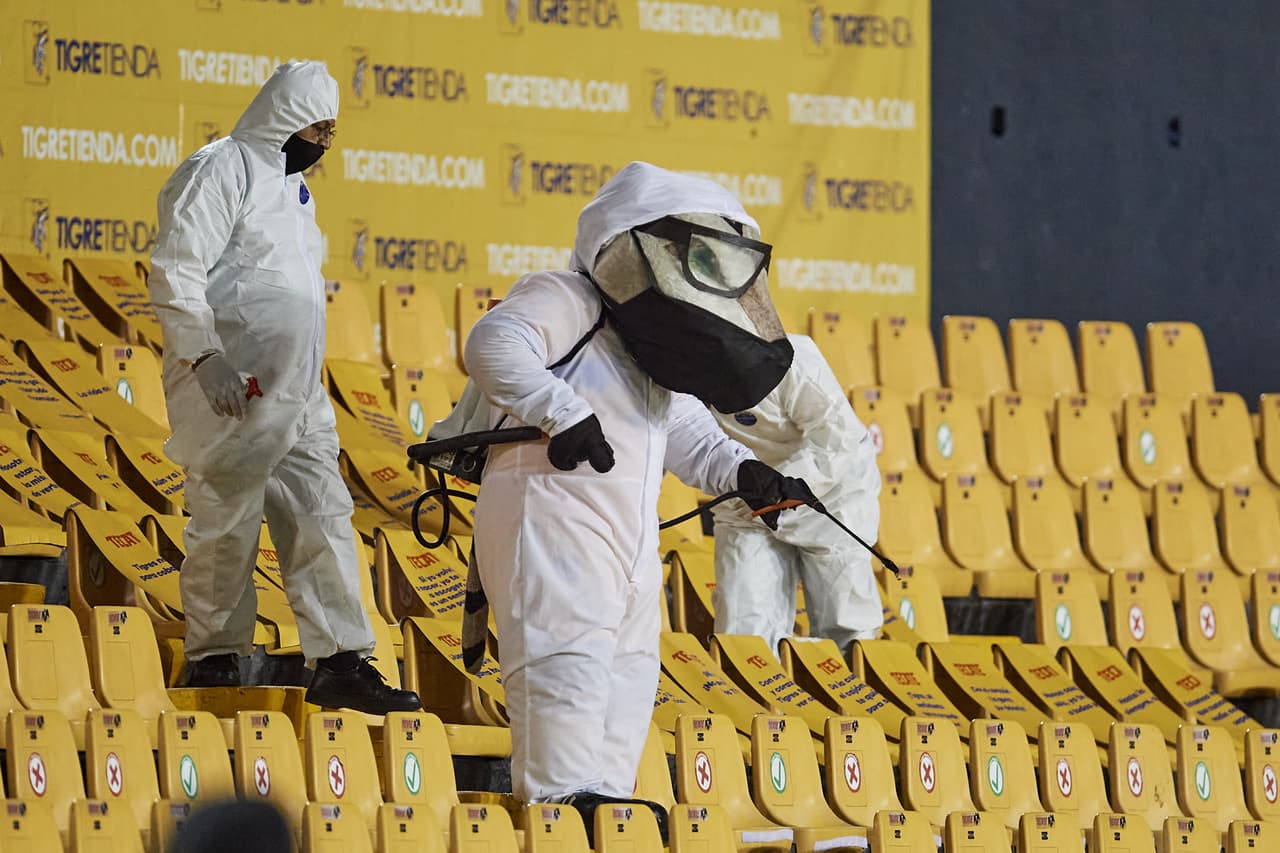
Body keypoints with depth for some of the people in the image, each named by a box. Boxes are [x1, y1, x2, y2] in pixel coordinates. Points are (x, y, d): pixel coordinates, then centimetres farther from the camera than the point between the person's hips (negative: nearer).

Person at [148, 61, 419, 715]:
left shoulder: (292, 186, 20)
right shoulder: (221, 170, -8)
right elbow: (176, 271, -16)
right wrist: (205, 355, -25)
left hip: (298, 398, 9)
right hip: (233, 392, -9)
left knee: (324, 523, 3)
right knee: (226, 526, -3)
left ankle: (341, 663, 3)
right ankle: (213, 661, 8)